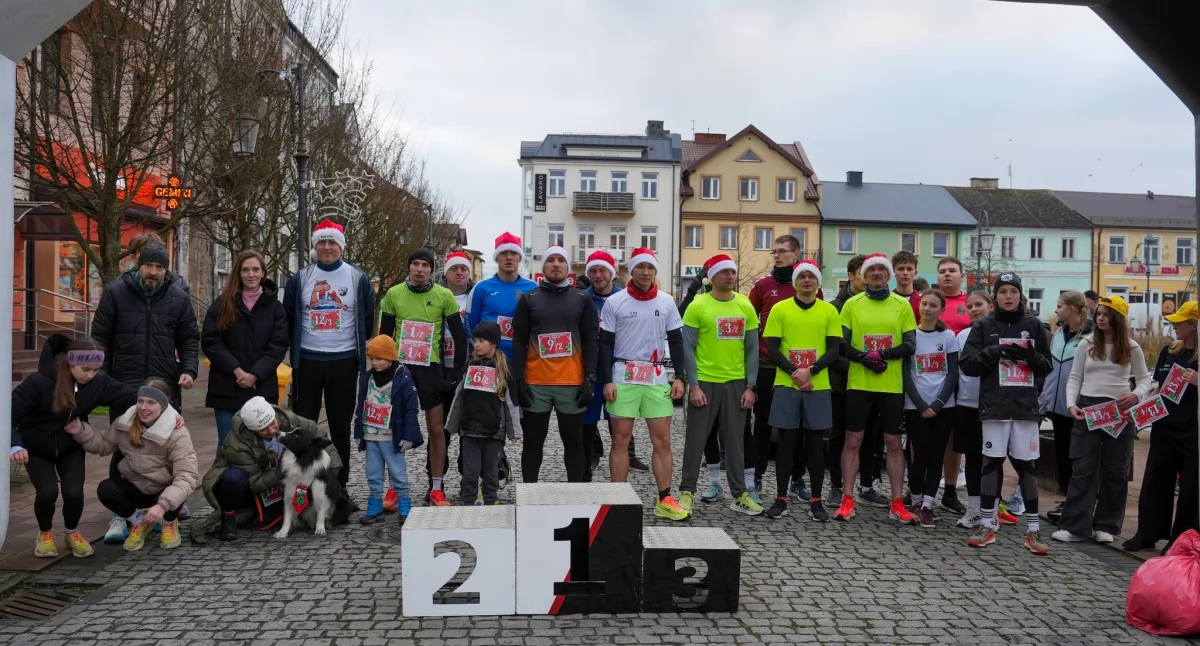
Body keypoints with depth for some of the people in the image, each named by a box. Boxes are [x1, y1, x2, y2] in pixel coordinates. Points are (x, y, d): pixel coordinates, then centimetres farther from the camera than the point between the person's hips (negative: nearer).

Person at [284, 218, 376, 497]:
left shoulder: (359, 279, 1)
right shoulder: (299, 279, 4)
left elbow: (368, 321, 7)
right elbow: (288, 320, 11)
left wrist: (359, 351, 8)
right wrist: (297, 349, 11)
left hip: (344, 361, -1)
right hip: (307, 361, 1)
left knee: (341, 428, 6)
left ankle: (340, 489, 14)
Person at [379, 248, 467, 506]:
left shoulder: (444, 296, -3)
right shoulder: (393, 294, 1)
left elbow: (460, 337, 1)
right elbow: (384, 336, 8)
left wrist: (455, 373, -3)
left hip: (430, 368, -1)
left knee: (437, 430, 2)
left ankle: (436, 489, 12)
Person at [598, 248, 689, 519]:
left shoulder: (667, 302, 7)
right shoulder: (615, 302, -1)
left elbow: (676, 341, 10)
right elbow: (606, 344, -1)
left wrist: (680, 377, 2)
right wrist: (607, 381, -8)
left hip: (657, 377, 3)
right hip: (623, 376, -2)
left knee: (662, 439, 2)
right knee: (621, 439, 2)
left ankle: (664, 500, 10)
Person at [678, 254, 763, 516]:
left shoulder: (746, 306, 3)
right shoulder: (698, 306, -7)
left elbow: (752, 349, 6)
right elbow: (687, 348, -7)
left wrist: (750, 387, 1)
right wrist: (693, 385, -13)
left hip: (736, 383, 3)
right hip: (705, 382, -3)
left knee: (735, 440, 10)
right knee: (696, 439, 4)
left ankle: (739, 495, 20)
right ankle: (687, 491, 16)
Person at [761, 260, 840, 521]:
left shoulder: (829, 311, 5)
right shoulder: (780, 309, 3)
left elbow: (834, 350, 1)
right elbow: (772, 349, -1)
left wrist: (810, 370, -13)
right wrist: (794, 371, -13)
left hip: (818, 387, 1)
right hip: (786, 385, -1)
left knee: (816, 444, 5)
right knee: (786, 442, 4)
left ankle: (816, 501, 13)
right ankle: (781, 499, 12)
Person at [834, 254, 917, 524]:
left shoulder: (902, 305, 4)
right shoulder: (852, 304, 4)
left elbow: (910, 345, 0)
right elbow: (842, 344, 0)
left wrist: (886, 354, -17)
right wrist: (863, 357, -17)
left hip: (892, 386, 1)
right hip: (858, 384, 0)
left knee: (893, 443, 6)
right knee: (853, 441, 2)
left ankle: (897, 503, 14)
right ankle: (847, 501, 9)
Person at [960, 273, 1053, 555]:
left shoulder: (1033, 324, 8)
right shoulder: (983, 326, 4)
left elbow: (1046, 367, 10)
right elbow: (966, 364, -1)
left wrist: (1031, 356, -11)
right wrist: (995, 352, -15)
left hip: (1026, 406, 1)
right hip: (994, 406, -1)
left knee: (1027, 464, 3)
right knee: (992, 462, 2)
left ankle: (1033, 529, 11)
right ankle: (987, 524, 12)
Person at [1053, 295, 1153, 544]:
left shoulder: (1131, 347, 3)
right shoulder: (1086, 344, 3)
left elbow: (1145, 379, 7)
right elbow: (1074, 378, 4)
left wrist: (1136, 395, -14)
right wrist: (1071, 404, -11)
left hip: (1119, 412, 0)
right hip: (1087, 408, 0)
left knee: (1115, 471, 7)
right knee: (1082, 468, -1)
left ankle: (1107, 526, 18)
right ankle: (1074, 525, 1)